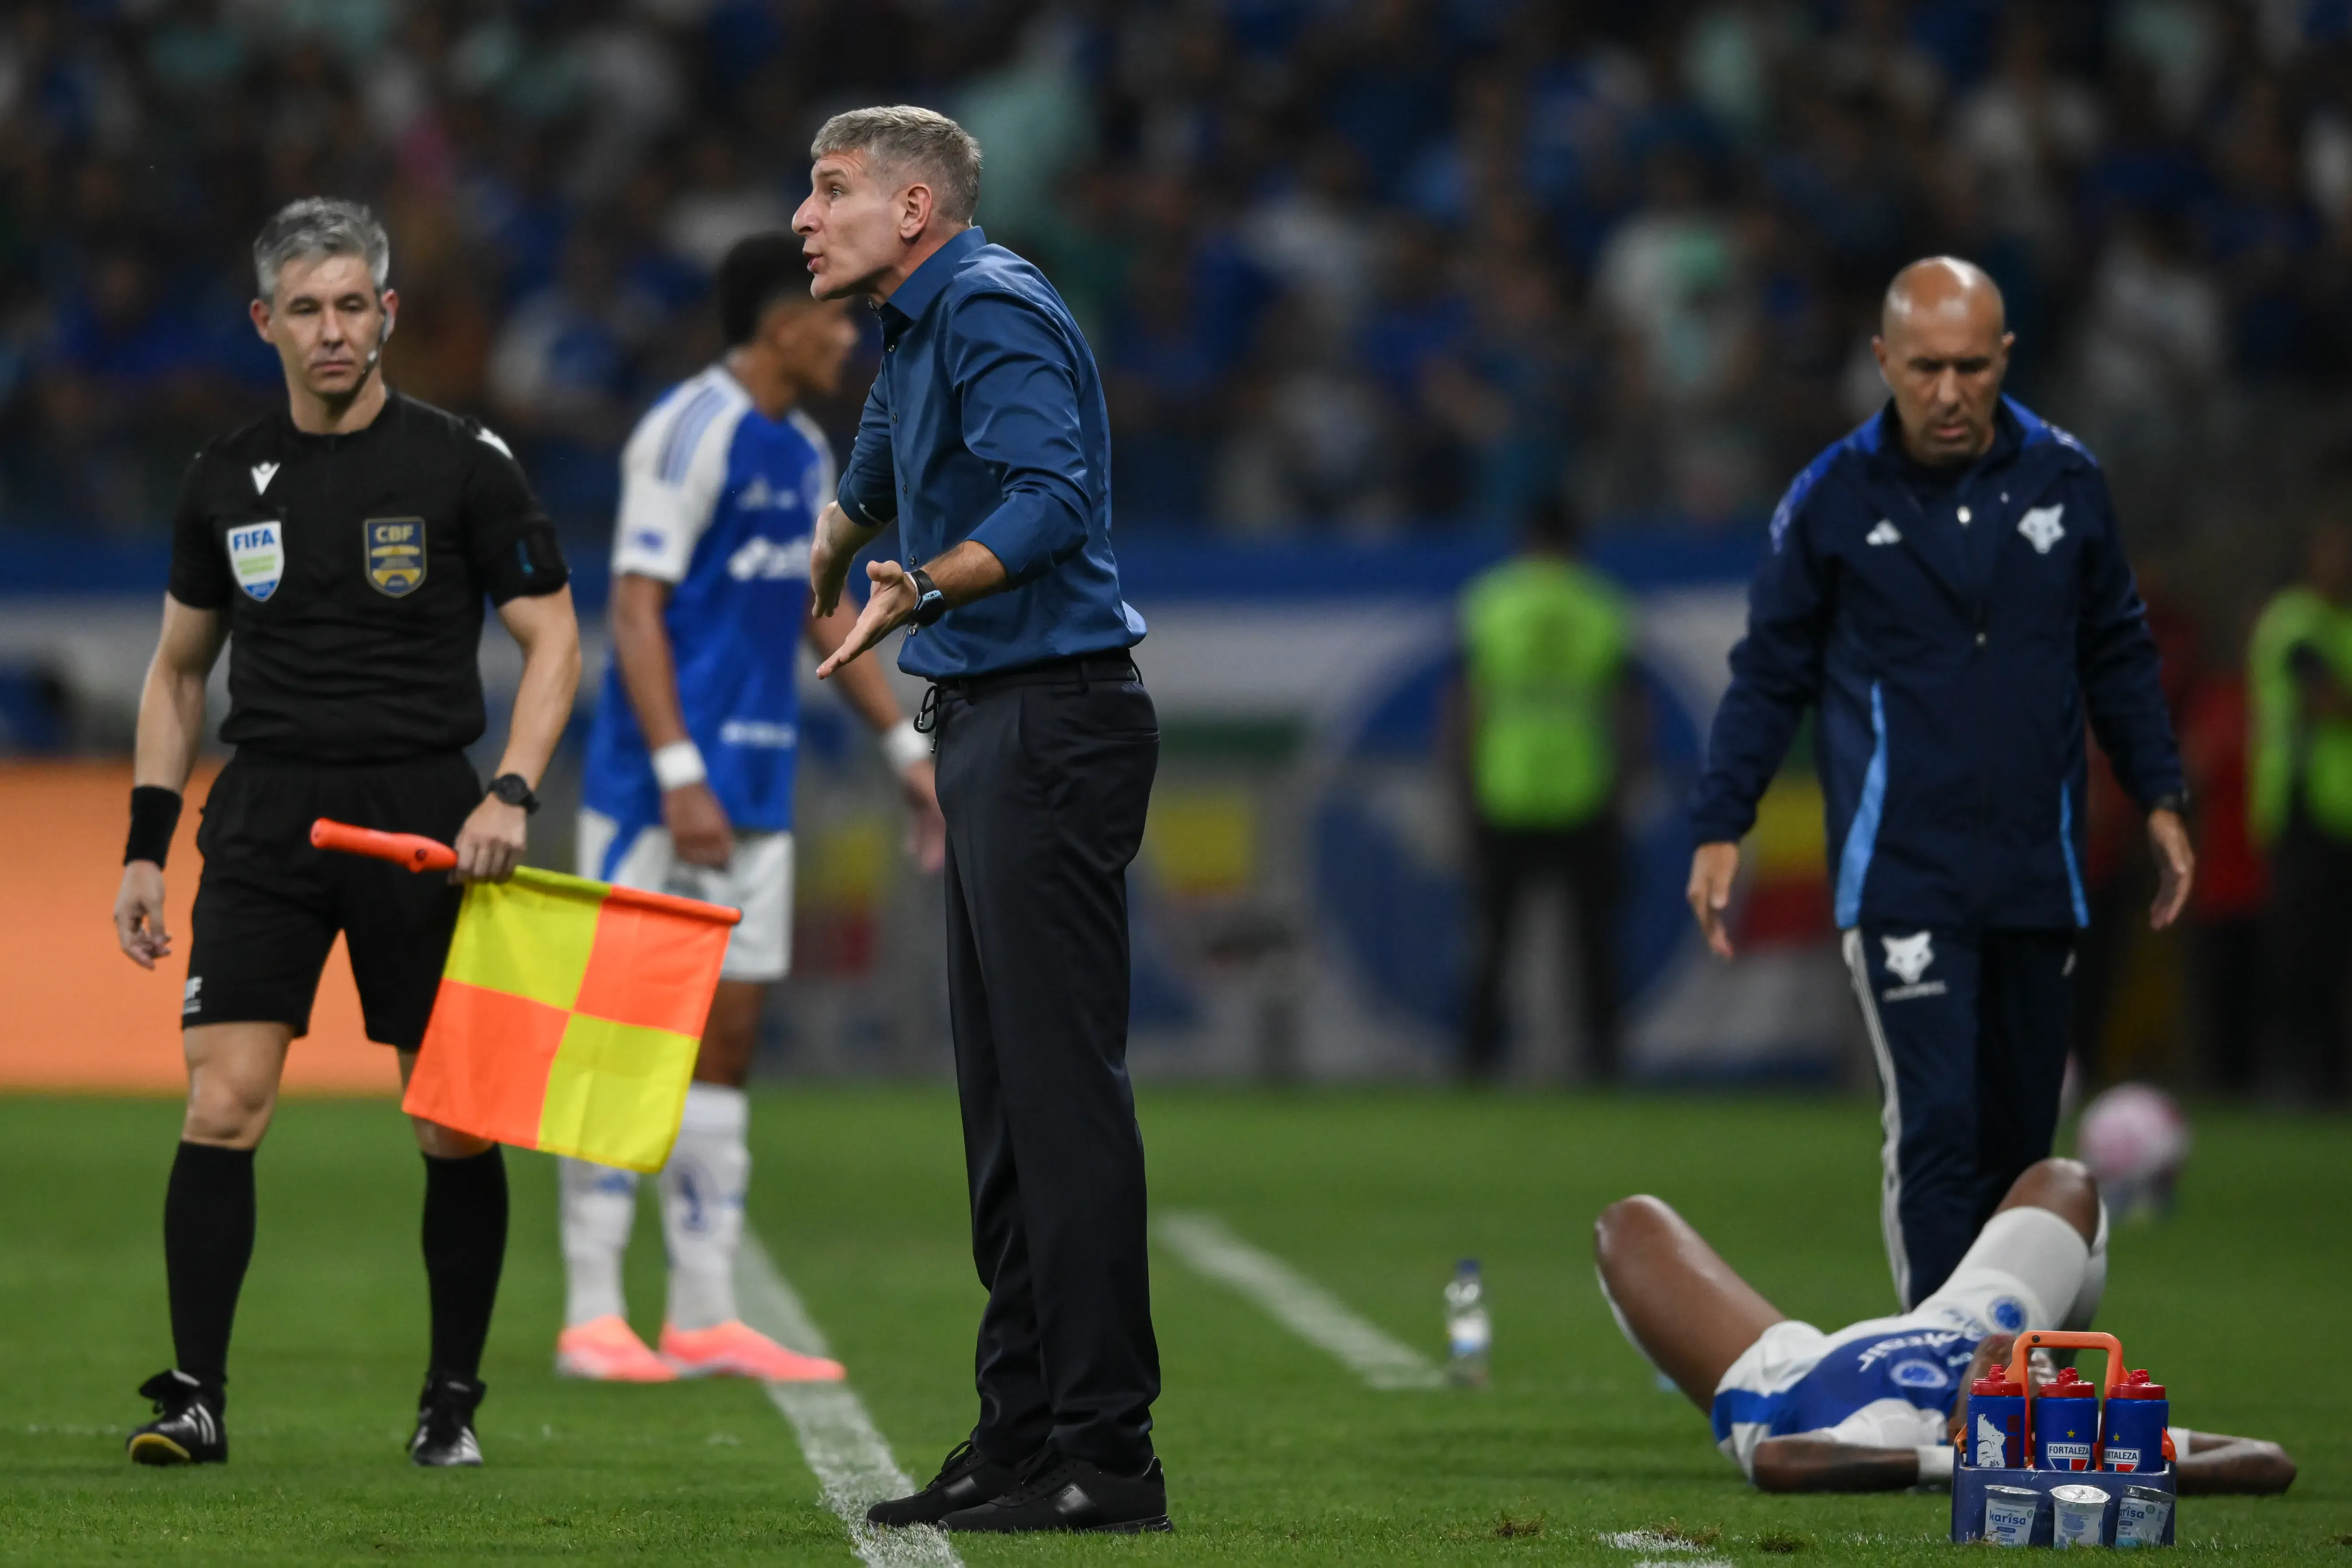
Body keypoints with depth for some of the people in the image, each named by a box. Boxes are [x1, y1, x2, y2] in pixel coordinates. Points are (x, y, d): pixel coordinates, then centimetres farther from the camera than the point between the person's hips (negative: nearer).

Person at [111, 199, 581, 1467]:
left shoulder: (463, 467, 0)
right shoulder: (226, 481, 9)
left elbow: (553, 640, 0)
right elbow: (177, 670, 18)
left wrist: (510, 794, -14)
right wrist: (146, 845, 11)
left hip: (422, 815, -2)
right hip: (266, 815, 2)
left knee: (454, 1124, 0)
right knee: (223, 1101, -10)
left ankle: (452, 1400, 12)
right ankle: (196, 1395, -7)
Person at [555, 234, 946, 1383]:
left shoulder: (803, 454, 15)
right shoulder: (691, 433, -12)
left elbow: (823, 613, 25)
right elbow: (635, 607, -16)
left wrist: (906, 746, 21)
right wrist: (679, 776, -22)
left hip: (755, 791, 9)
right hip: (663, 793, -9)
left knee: (728, 1039, 7)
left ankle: (703, 1320, 9)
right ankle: (593, 1318, -3)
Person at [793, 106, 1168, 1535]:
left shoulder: (992, 310, -13)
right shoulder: (915, 333, 19)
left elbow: (1050, 498, -28)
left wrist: (923, 591, -41)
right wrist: (829, 555, 60)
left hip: (1053, 719, -11)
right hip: (991, 727, 11)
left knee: (1063, 1085, -12)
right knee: (1004, 1093, 11)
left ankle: (1106, 1452, -14)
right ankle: (1023, 1430, 15)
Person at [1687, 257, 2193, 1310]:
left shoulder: (2063, 480, 6)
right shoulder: (1833, 500, -2)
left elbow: (2118, 656, 17)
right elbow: (1771, 675, 5)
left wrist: (2159, 798, 14)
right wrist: (1720, 826, -2)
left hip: (2038, 873, 4)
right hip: (1903, 877, -4)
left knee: (2021, 1136, 7)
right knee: (1936, 1127, -14)